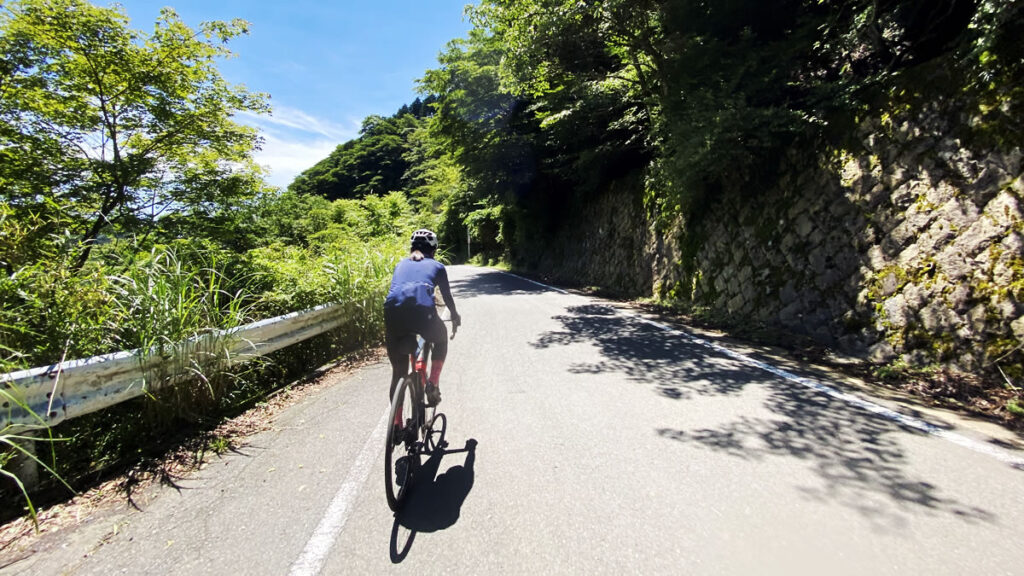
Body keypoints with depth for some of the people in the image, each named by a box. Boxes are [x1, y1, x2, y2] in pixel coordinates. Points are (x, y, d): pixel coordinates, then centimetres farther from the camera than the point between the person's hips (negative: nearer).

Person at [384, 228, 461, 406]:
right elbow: (447, 297, 32)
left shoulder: (401, 264, 30)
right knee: (441, 338, 33)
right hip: (422, 312, -2)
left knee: (398, 370, 18)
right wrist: (455, 316, 51)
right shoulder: (436, 266, 23)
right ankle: (433, 384, 22)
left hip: (392, 312, 3)